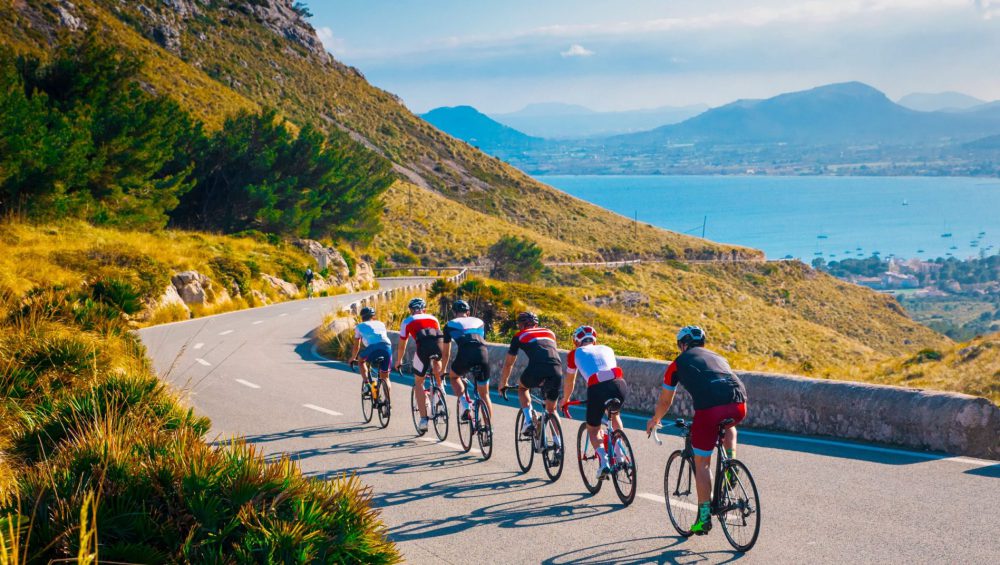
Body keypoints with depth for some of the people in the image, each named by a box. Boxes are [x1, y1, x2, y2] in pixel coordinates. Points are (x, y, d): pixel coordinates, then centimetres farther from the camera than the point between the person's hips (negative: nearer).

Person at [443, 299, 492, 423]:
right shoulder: (479, 322, 31)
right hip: (483, 354, 2)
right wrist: (479, 363, 56)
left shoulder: (450, 325, 25)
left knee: (453, 376, 29)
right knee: (484, 394, 16)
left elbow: (446, 353, 32)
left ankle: (465, 407, 10)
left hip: (465, 354, -2)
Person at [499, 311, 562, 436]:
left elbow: (508, 364, 30)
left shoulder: (519, 336, 23)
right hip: (556, 371, 3)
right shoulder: (550, 332, 32)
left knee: (522, 388, 31)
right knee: (551, 409, 21)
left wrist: (502, 383, 45)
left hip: (536, 369, -3)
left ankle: (528, 420, 13)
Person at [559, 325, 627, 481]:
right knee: (614, 415, 35)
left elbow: (569, 381, 34)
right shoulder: (607, 349, 31)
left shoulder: (575, 354, 23)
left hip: (597, 388, -3)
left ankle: (603, 461, -7)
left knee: (593, 429, 18)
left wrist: (565, 400, 52)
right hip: (619, 383, 3)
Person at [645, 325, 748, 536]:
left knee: (702, 463, 12)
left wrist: (654, 420, 52)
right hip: (739, 405, 4)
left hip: (709, 408, -4)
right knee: (728, 425, 40)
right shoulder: (717, 357, 34)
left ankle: (704, 517, 12)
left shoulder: (678, 363, 22)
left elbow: (665, 402, 32)